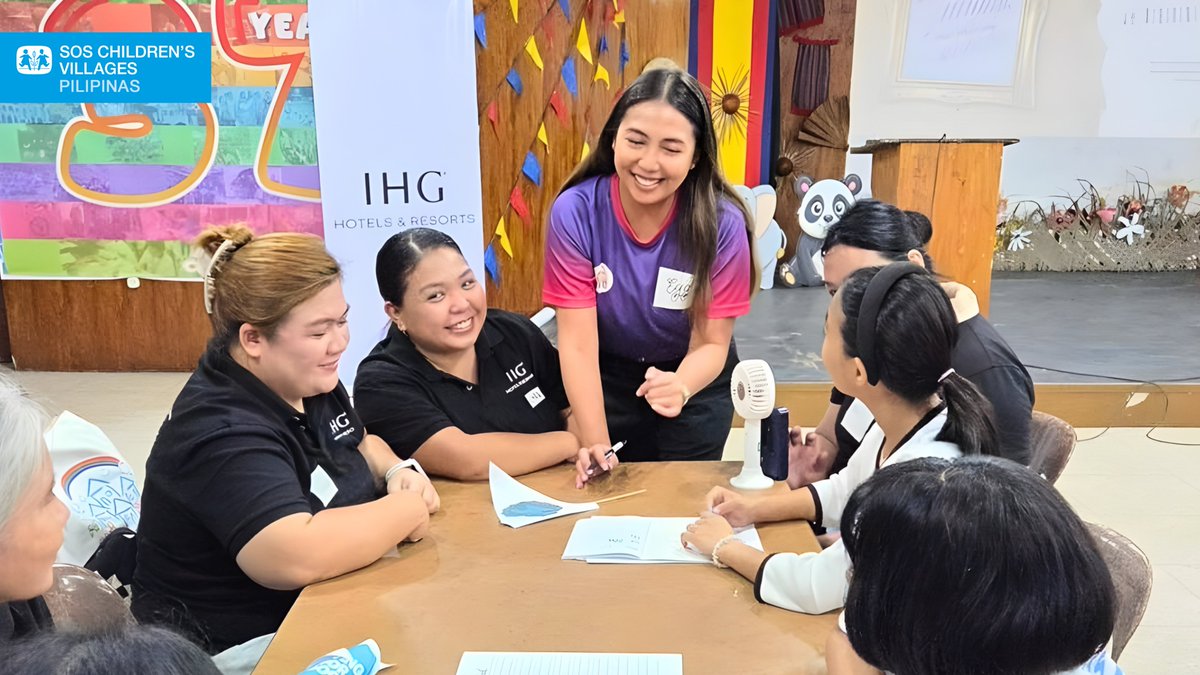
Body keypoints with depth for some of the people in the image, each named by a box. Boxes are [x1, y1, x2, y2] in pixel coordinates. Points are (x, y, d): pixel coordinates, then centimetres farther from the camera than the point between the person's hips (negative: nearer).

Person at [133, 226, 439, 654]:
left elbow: (360, 444, 19)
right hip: (238, 649, -8)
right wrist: (407, 510, -24)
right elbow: (296, 558, -38)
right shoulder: (222, 433, -26)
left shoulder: (307, 380, 0)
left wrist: (397, 471, -3)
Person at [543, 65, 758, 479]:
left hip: (694, 382, 0)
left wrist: (680, 387, -43)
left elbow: (711, 343, -21)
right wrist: (596, 444, -32)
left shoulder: (723, 223, -25)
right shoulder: (575, 211, -25)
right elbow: (578, 342, -25)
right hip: (607, 378, 1)